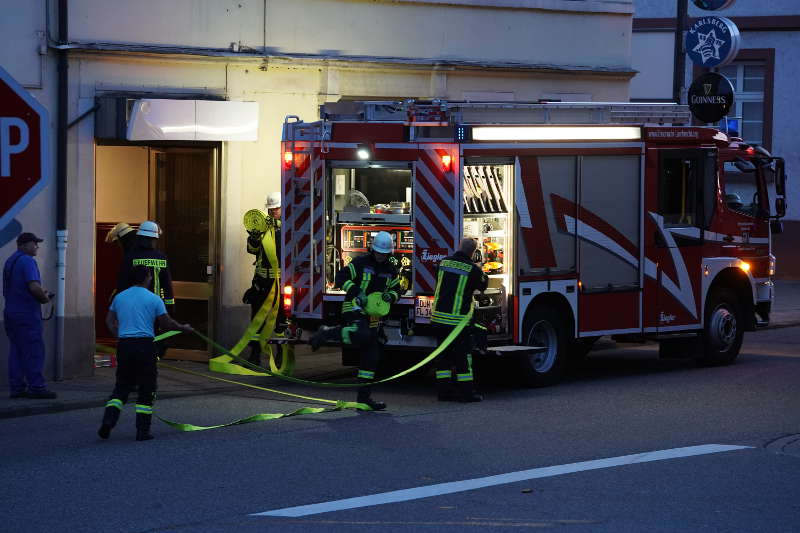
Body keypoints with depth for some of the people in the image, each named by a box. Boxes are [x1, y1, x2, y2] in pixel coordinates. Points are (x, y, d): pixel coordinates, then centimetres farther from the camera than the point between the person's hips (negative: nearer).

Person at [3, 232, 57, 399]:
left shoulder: (10, 261, 17)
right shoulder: (27, 261, -12)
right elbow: (34, 287, -24)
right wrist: (45, 297, -4)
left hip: (10, 312, 9)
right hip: (27, 314, -9)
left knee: (16, 351, 9)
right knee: (34, 350, -6)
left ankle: (16, 387, 8)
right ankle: (36, 387, -6)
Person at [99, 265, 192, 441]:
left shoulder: (120, 297, 10)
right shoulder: (154, 299, -3)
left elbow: (109, 320, 16)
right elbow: (166, 323, 0)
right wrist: (184, 328, 16)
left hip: (124, 344, 4)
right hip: (144, 345, -4)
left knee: (122, 386, 12)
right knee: (146, 389, 5)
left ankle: (108, 420, -7)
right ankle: (142, 431, 5)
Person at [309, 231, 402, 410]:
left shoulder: (391, 269, 11)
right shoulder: (361, 262, -6)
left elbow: (397, 289, 20)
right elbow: (341, 278, -8)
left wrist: (390, 296, -5)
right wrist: (356, 292, -22)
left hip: (373, 314, 7)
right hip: (355, 308, -7)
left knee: (371, 356, 4)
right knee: (362, 335, -39)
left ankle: (364, 396, 8)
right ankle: (327, 333, -17)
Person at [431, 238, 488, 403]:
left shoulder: (444, 262, 5)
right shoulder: (472, 269, -10)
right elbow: (483, 285, 7)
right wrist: (484, 276, 28)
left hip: (438, 317, 5)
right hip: (458, 319, -5)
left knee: (443, 355, 12)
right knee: (463, 356, 3)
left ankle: (444, 391, 13)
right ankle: (467, 392, 5)